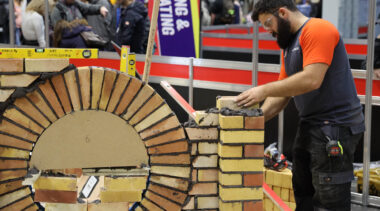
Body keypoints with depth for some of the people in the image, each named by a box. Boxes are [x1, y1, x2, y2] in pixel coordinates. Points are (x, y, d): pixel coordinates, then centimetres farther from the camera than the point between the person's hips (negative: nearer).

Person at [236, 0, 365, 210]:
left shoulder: (317, 30, -14)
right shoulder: (289, 45, 16)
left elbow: (312, 79, -25)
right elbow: (282, 95, 14)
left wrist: (264, 90, -19)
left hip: (336, 127, -10)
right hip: (310, 126, 10)